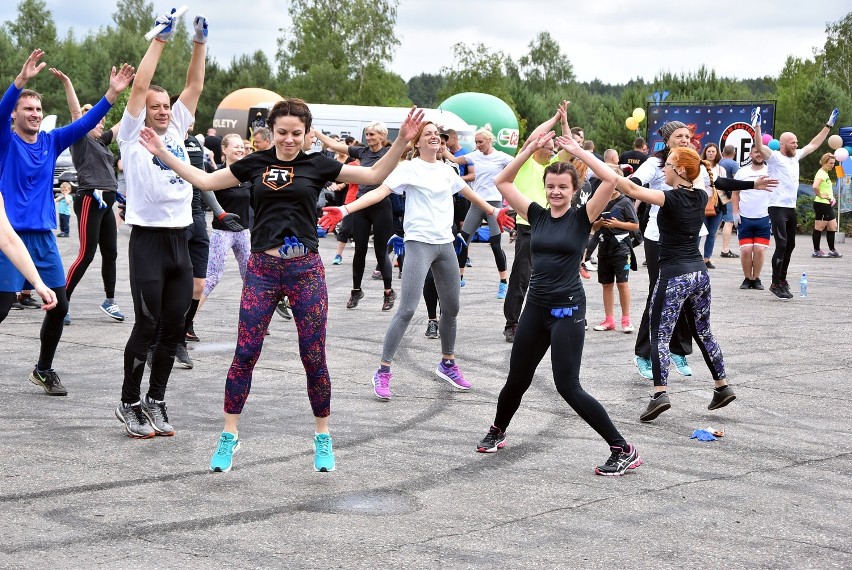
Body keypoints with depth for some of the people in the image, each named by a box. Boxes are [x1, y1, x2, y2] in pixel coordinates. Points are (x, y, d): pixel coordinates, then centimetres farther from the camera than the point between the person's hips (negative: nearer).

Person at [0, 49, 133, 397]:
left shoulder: (51, 141, 7)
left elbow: (85, 124, 0)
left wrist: (113, 93, -12)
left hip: (44, 236, 6)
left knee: (59, 306, 8)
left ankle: (43, 369, 25)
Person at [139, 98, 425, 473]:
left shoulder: (317, 164, 3)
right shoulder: (255, 163, 7)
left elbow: (375, 175, 3)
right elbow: (205, 181, 14)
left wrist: (402, 141, -8)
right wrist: (164, 154, 10)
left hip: (306, 270, -1)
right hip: (262, 269, 1)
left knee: (314, 358, 3)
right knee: (245, 354, -1)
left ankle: (322, 437, 19)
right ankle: (229, 436, 11)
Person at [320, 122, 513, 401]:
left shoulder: (446, 169, 11)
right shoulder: (408, 168, -7)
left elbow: (470, 194, 28)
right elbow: (380, 191, -18)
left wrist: (494, 212, 39)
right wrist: (344, 210, -32)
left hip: (445, 244, 6)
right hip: (418, 243, -6)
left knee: (451, 307, 13)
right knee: (407, 309, -13)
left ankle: (447, 363, 32)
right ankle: (383, 371, -6)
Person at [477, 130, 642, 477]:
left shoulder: (582, 217, -5)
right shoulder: (537, 215, 7)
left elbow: (611, 181, -18)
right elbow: (502, 182, 7)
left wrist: (577, 151, -13)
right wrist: (531, 149, -1)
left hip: (568, 310, -5)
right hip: (535, 307, 5)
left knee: (568, 387, -10)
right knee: (517, 379, 17)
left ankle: (624, 451, -3)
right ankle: (497, 432, 42)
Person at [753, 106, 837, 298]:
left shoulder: (796, 156, 13)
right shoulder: (774, 157, -8)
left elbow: (814, 144, 24)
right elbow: (759, 146, -25)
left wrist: (828, 126, 26)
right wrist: (756, 127, -37)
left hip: (791, 208, 8)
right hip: (777, 208, -8)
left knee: (790, 245, 13)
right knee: (781, 245, -13)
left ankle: (782, 279, 24)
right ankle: (775, 284, -10)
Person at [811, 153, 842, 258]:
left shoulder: (826, 174, 16)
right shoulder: (821, 173, -15)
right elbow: (815, 186, -33)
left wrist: (832, 198, 16)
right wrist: (820, 195, -21)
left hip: (828, 205, 10)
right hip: (821, 205, -10)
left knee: (832, 227, 12)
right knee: (819, 228, -3)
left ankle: (832, 250, 18)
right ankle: (816, 251, 2)